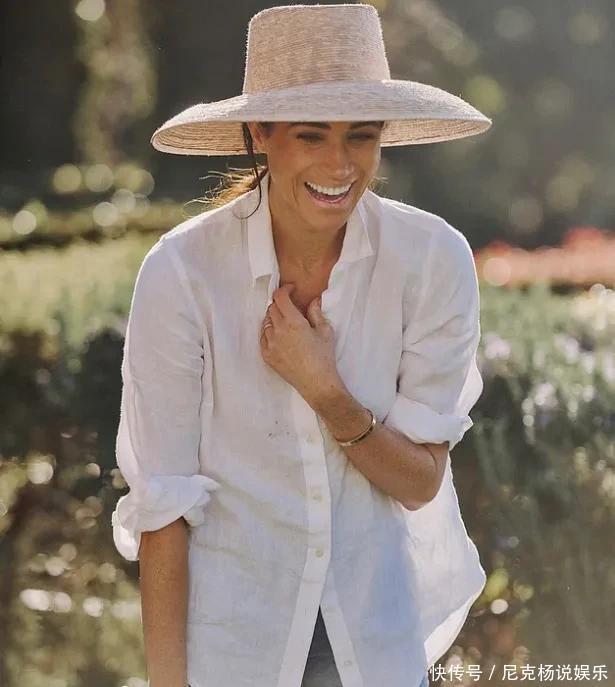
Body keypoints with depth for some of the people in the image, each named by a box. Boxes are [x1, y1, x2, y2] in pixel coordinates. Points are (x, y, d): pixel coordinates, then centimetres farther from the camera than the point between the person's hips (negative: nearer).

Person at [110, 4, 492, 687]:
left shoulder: (434, 259, -14)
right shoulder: (182, 272, -19)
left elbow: (420, 483, -7)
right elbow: (162, 503, -14)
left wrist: (324, 389, -23)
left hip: (379, 627, 2)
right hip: (231, 630, -2)